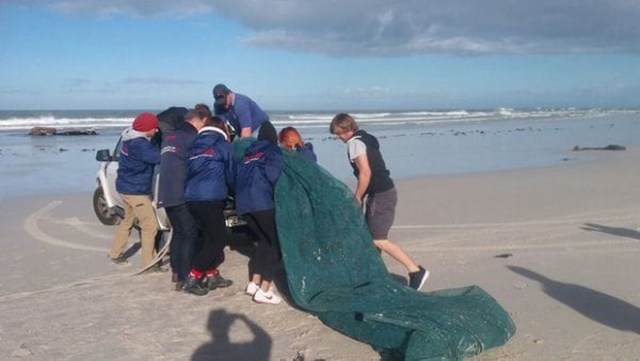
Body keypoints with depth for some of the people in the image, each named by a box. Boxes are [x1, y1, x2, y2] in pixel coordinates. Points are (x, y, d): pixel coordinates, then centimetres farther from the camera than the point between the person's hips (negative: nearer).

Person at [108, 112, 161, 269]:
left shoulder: (132, 138, 7)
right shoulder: (139, 144, -24)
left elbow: (152, 152, 8)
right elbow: (158, 157, -30)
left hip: (126, 187, 10)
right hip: (136, 190, -10)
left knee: (128, 220, 26)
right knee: (150, 225, -4)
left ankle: (115, 253, 39)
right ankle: (148, 263, 1)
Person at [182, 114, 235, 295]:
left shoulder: (195, 145, 19)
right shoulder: (223, 146, 4)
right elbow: (230, 175, 10)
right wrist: (227, 187, 32)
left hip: (192, 198, 7)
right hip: (210, 199, -7)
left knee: (211, 238, 18)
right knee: (218, 239, 1)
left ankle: (212, 275, 21)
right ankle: (192, 278, -2)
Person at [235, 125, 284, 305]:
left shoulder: (247, 154, 27)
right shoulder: (273, 152, 8)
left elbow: (237, 178, 20)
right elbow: (273, 175, -9)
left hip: (243, 204, 7)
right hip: (261, 202, -7)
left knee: (265, 239, 22)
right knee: (276, 242, 3)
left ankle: (254, 283, 16)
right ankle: (264, 290, -4)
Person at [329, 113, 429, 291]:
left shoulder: (355, 142, -12)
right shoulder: (365, 138, 17)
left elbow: (366, 173, -20)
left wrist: (357, 198, -10)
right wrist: (361, 196, 17)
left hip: (381, 195, -10)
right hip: (383, 191, 10)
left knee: (378, 239, -7)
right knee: (371, 235, 15)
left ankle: (416, 270, -5)